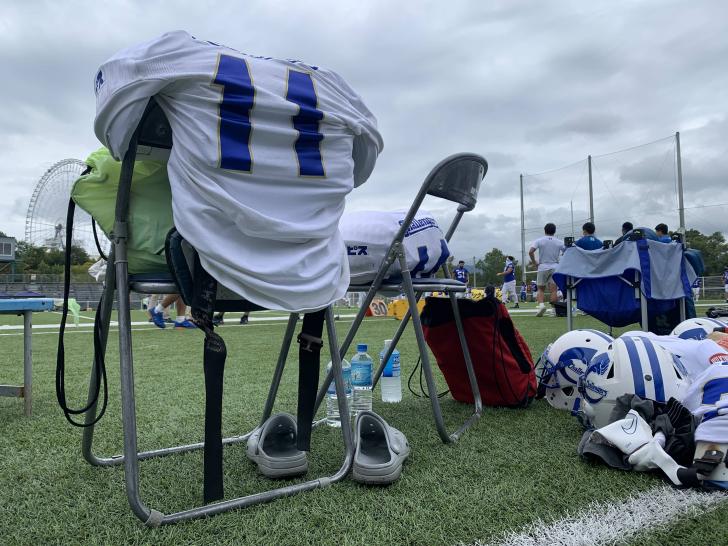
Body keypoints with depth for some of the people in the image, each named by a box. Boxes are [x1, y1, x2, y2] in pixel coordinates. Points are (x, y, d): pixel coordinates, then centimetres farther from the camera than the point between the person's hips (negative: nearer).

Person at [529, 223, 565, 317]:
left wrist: (534, 263, -3)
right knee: (553, 290, 1)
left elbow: (530, 251, -14)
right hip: (555, 268, 1)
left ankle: (541, 304, -16)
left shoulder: (539, 240, -2)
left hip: (542, 267, -1)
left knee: (541, 289, 6)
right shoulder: (559, 242, 5)